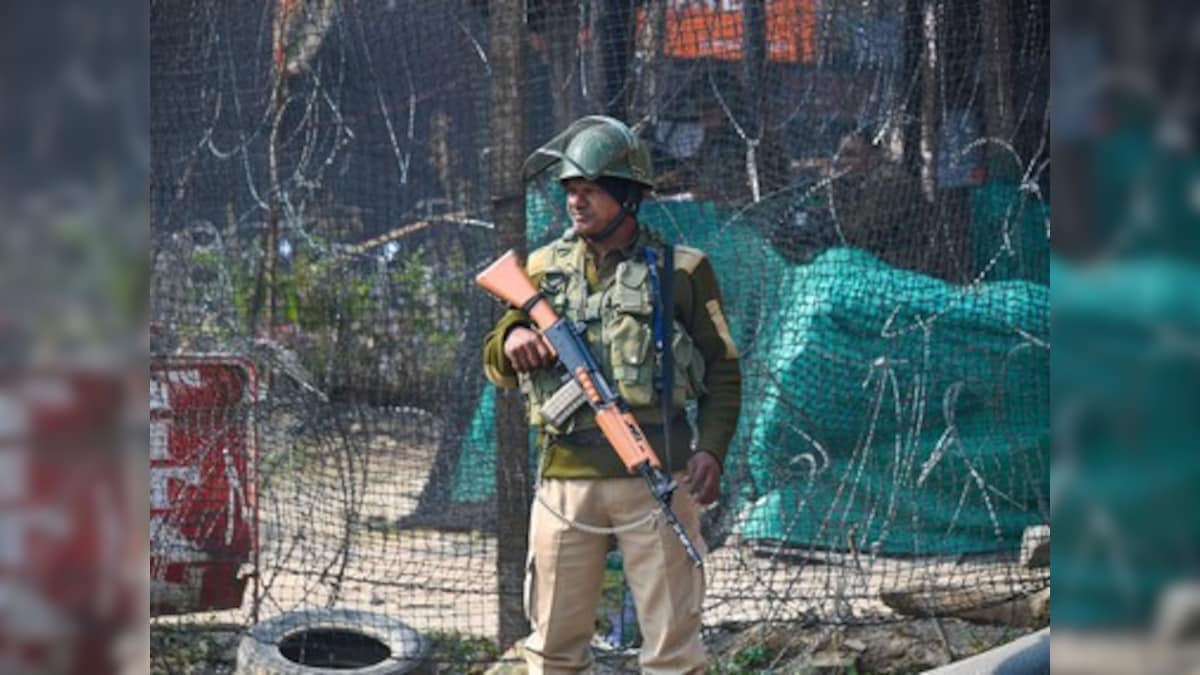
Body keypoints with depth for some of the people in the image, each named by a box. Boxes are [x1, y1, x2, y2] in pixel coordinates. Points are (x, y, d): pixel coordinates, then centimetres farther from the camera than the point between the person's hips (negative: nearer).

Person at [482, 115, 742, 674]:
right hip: (565, 477, 3)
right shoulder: (544, 268, 11)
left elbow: (722, 370, 5)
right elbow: (497, 370, 14)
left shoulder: (681, 270, 3)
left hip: (657, 476, -3)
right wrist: (511, 339, -10)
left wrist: (711, 450, -10)